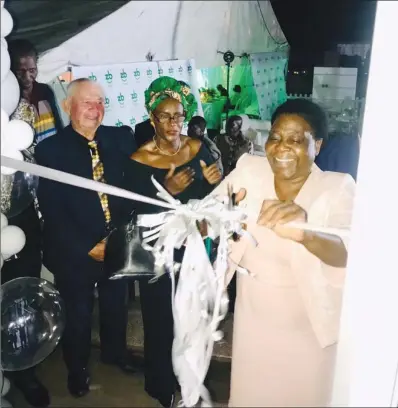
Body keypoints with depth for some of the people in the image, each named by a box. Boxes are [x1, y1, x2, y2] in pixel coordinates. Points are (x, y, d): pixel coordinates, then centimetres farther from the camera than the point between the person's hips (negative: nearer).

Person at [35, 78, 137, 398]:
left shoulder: (120, 138, -4)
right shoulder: (50, 149, -13)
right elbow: (51, 210, -15)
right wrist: (88, 247, -17)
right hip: (75, 252, -3)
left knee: (116, 305, 23)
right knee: (78, 314, 17)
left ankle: (115, 352, 51)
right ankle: (77, 368, 43)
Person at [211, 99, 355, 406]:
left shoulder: (338, 187, -17)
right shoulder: (249, 170, -8)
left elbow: (347, 252, -33)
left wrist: (305, 234, -55)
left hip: (308, 325, -2)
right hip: (253, 316, 3)